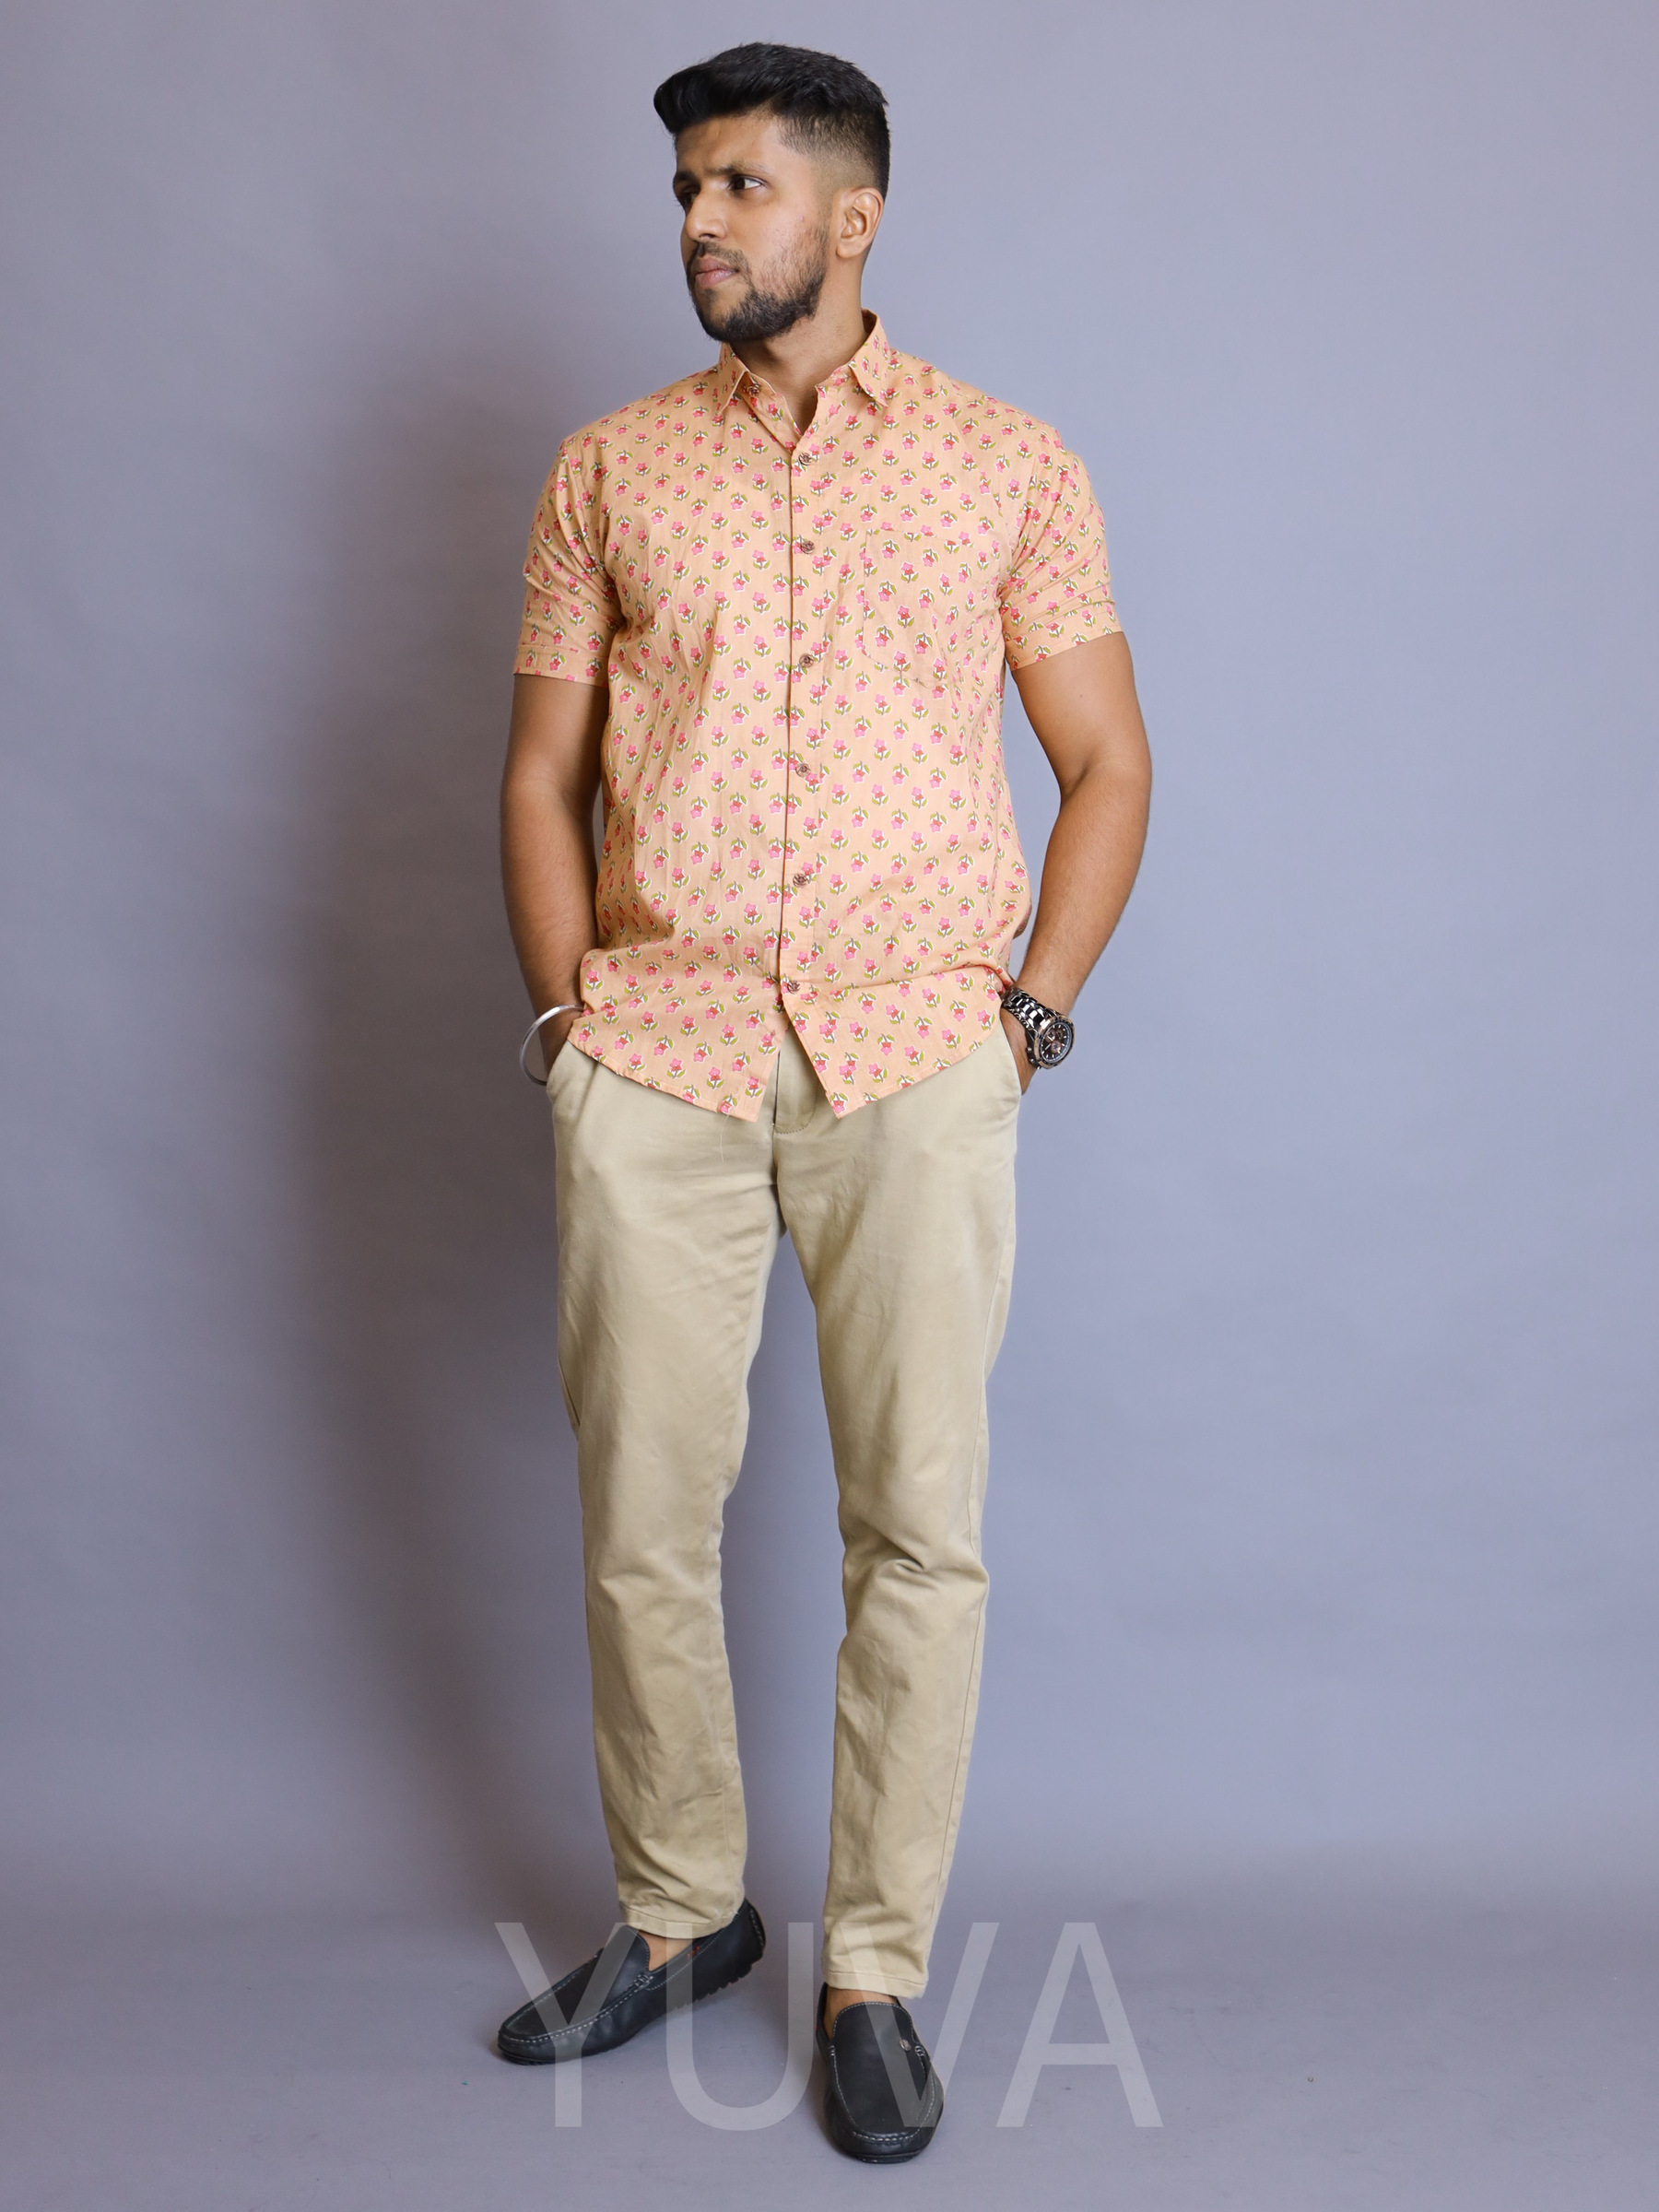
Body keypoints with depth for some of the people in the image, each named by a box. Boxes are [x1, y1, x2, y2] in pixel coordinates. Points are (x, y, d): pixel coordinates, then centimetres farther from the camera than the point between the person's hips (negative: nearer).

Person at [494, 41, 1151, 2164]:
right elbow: (541, 772, 13)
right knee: (640, 1521, 6)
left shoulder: (1011, 468, 8)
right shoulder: (607, 472, 12)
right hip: (652, 1062, 2)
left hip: (912, 1062, -1)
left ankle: (875, 1973, 16)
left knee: (919, 1527, 0)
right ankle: (676, 1913, 27)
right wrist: (568, 1016, 3)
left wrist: (1031, 1007, -1)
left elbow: (1107, 761, 9)